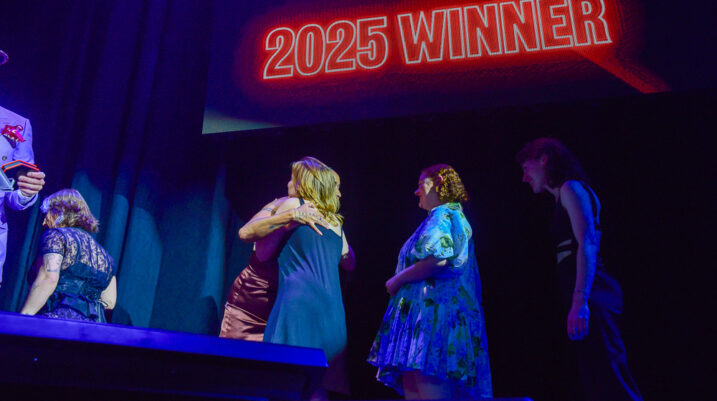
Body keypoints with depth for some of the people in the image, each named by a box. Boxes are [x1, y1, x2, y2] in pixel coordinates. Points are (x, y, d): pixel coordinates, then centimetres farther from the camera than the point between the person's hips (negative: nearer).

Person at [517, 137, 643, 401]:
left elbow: (587, 244, -15)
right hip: (590, 298, 9)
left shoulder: (571, 188, -2)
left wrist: (579, 301, -23)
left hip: (590, 295, -9)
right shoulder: (564, 196, 24)